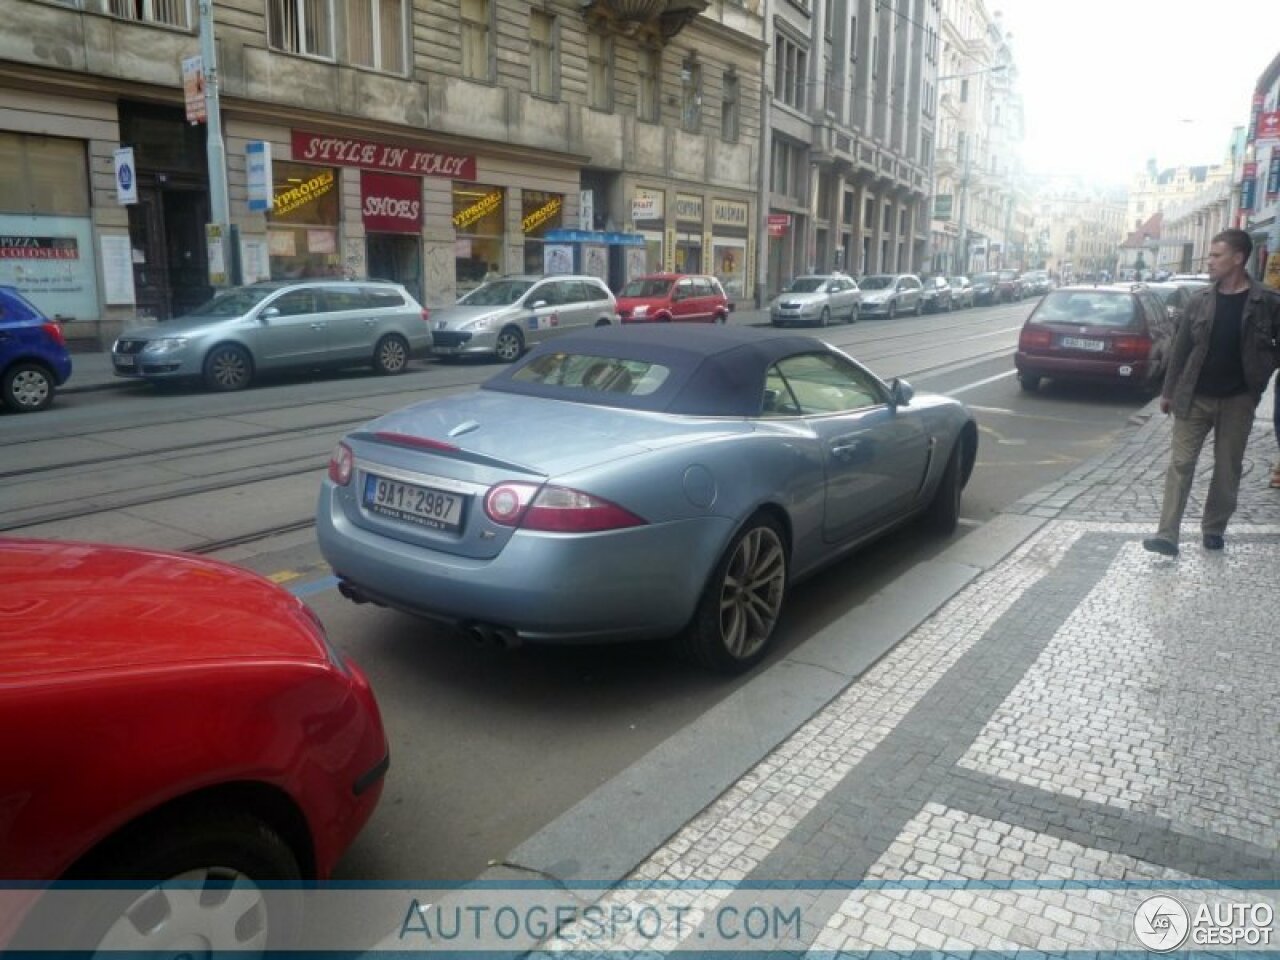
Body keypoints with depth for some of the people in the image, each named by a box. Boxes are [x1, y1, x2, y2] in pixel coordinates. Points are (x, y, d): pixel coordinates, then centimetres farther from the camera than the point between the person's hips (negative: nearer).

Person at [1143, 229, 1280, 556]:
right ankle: (1167, 534, -5)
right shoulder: (1200, 299, 1)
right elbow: (1181, 346, 4)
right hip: (1195, 396, 1)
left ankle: (1213, 529, 23)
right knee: (1180, 464, -4)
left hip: (1237, 400, -1)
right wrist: (1168, 391, 5)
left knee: (1228, 468, 8)